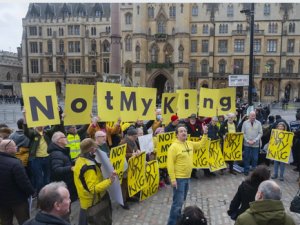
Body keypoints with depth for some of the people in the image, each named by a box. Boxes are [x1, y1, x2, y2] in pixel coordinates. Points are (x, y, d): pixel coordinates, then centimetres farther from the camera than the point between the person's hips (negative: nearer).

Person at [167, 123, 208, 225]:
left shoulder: (190, 144, 6)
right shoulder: (174, 146, -17)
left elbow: (201, 144, 21)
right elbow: (170, 164, -19)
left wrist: (205, 134, 7)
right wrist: (173, 179, -22)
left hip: (187, 177, 8)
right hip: (178, 178, -8)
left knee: (182, 200, 20)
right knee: (178, 201, -5)